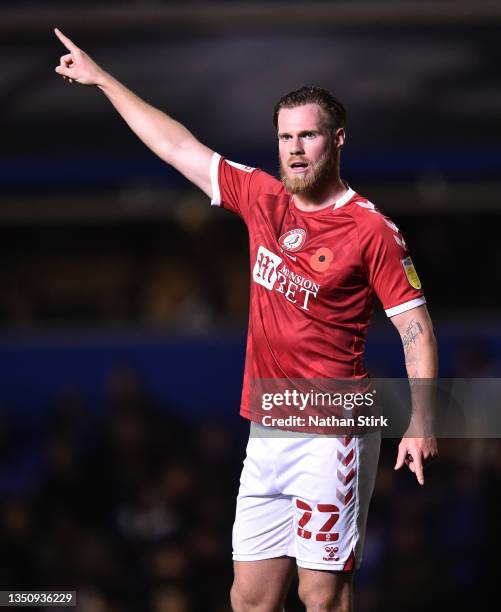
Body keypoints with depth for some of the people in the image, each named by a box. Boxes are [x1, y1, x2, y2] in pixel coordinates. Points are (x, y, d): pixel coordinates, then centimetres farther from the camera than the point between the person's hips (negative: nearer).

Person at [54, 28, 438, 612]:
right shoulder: (262, 198, 9)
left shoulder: (371, 230, -8)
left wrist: (421, 423, -19)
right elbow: (181, 147, 19)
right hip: (266, 435, 6)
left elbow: (416, 329, -8)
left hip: (329, 436, -6)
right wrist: (101, 79, 25)